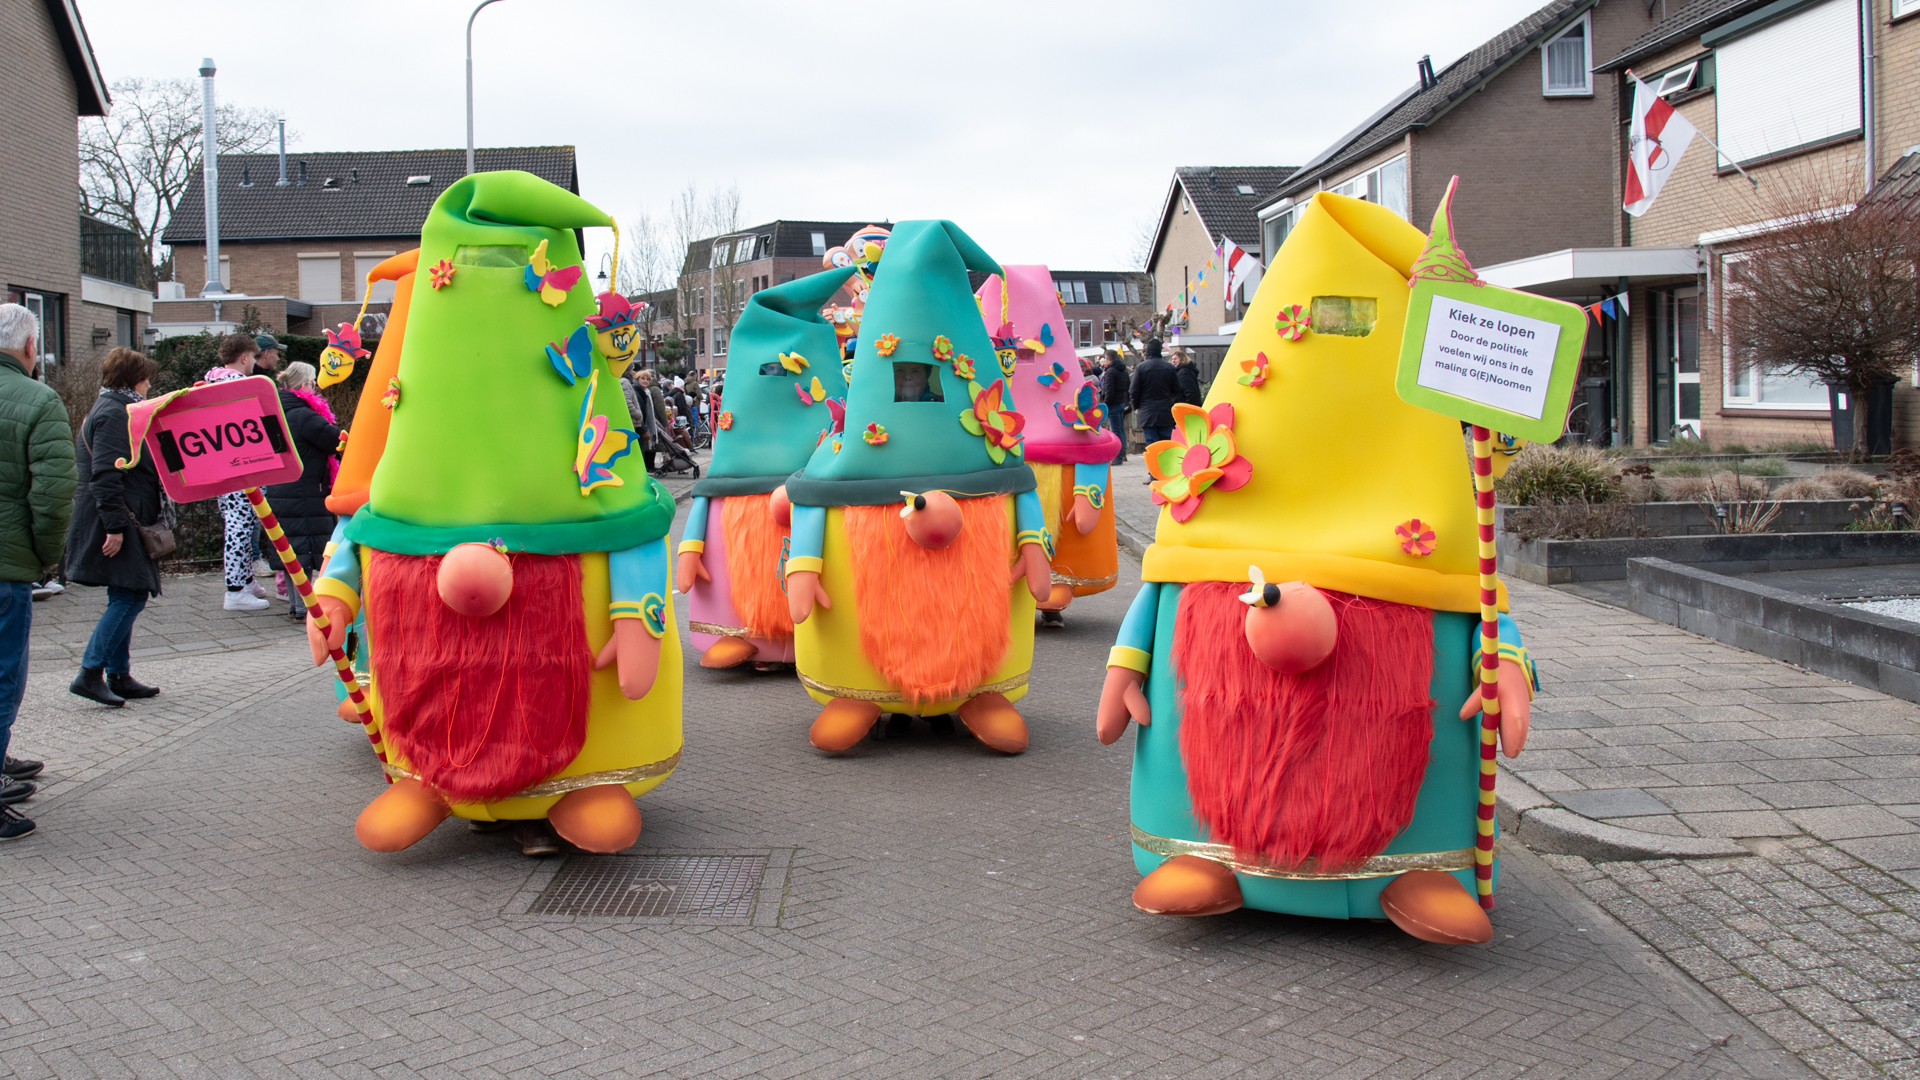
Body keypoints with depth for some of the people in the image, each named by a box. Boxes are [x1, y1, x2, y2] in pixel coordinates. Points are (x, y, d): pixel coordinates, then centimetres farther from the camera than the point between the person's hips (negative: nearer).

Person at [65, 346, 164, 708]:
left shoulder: (116, 410, 20)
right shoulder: (113, 414, -13)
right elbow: (105, 475, -22)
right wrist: (115, 526, -25)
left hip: (121, 523, 11)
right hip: (116, 522, -11)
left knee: (126, 598, 12)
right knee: (129, 597, -11)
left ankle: (119, 677, 16)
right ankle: (89, 674, -10)